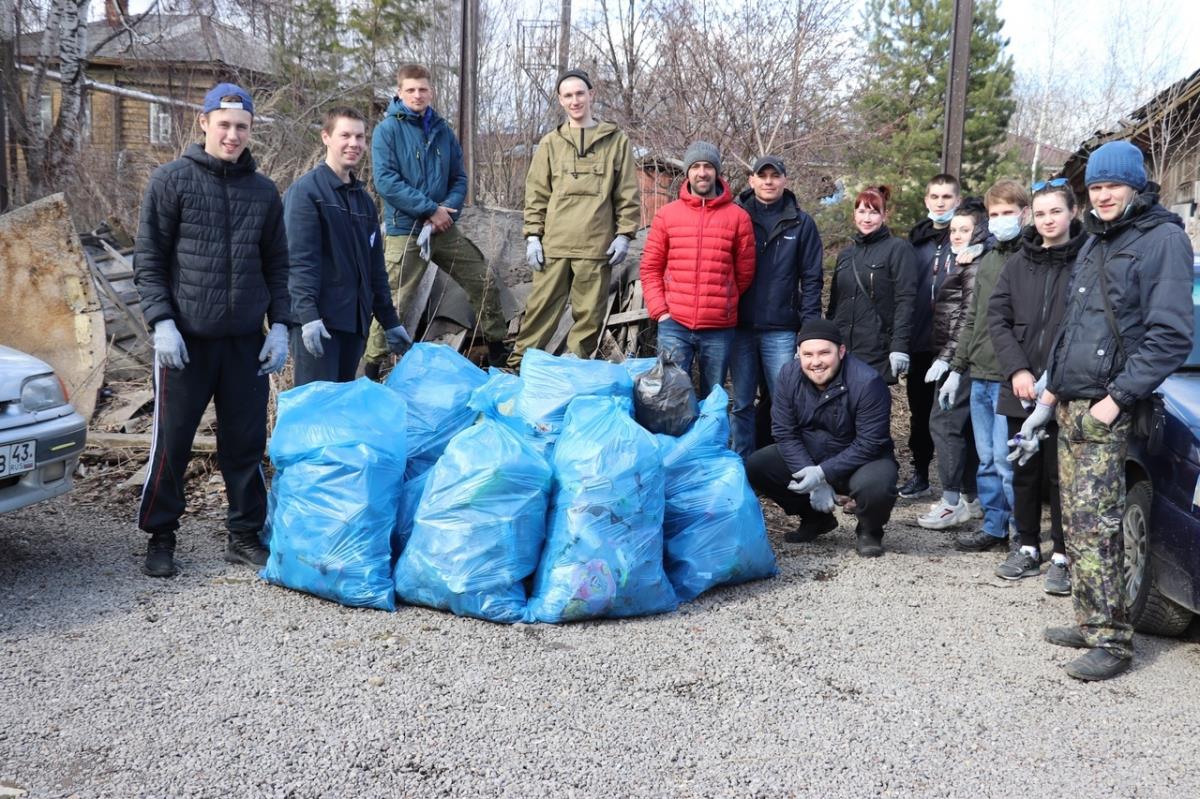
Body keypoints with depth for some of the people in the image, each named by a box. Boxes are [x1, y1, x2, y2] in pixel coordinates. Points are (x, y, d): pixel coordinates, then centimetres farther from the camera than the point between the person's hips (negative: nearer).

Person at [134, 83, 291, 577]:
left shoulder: (263, 191, 10)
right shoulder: (172, 181, -1)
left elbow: (276, 265, 14)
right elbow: (148, 260, -2)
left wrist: (279, 326, 4)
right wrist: (162, 322, -12)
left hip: (246, 341, 3)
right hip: (185, 338, -3)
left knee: (247, 442, 8)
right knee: (172, 442, 4)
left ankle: (246, 535, 20)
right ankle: (160, 536, 19)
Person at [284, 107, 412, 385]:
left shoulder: (364, 200, 18)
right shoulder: (306, 190, -5)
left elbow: (375, 267, 21)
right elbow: (300, 259, -15)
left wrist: (390, 321, 20)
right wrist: (308, 314, -24)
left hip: (355, 320, 7)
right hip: (317, 322, -7)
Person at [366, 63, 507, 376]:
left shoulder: (443, 131, 10)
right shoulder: (388, 129, -5)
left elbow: (459, 178, 13)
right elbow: (386, 181, -15)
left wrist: (449, 208, -8)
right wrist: (430, 209, -17)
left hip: (445, 229, 5)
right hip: (405, 230, -5)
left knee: (485, 282, 9)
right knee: (395, 302, -6)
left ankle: (498, 348, 26)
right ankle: (372, 365, 7)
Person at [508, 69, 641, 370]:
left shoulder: (616, 141, 8)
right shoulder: (550, 143, 11)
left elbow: (628, 194, 7)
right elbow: (536, 194, 10)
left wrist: (624, 234, -1)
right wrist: (533, 236, 2)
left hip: (597, 246, -1)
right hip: (554, 244, 1)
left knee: (589, 315, 3)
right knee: (541, 309, 1)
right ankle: (517, 366, 8)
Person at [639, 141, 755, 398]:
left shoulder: (738, 217, 3)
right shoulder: (667, 214, 6)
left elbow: (744, 273, 8)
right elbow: (650, 268, 7)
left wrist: (723, 304, 9)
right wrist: (660, 310, -2)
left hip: (719, 329, 0)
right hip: (674, 325, 0)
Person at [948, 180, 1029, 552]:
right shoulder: (986, 262, 17)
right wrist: (956, 369, 18)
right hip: (979, 377, 7)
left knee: (1006, 459, -6)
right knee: (987, 460, 11)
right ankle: (994, 526, 21)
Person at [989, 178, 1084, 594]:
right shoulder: (1018, 263, 8)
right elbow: (997, 317, 4)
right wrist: (1017, 370, -8)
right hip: (1020, 388, 4)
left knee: (1061, 474, 1)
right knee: (1024, 472, 13)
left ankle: (1062, 556, 12)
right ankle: (1027, 547, 26)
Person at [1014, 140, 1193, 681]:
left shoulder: (1162, 238, -7)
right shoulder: (1095, 242, 18)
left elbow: (1170, 336, -14)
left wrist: (1115, 400, -17)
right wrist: (1048, 399, 20)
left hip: (1107, 411, -8)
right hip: (1069, 406, 8)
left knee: (1094, 524, -11)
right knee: (1076, 520, 9)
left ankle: (1111, 640, -5)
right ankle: (1090, 622, 17)